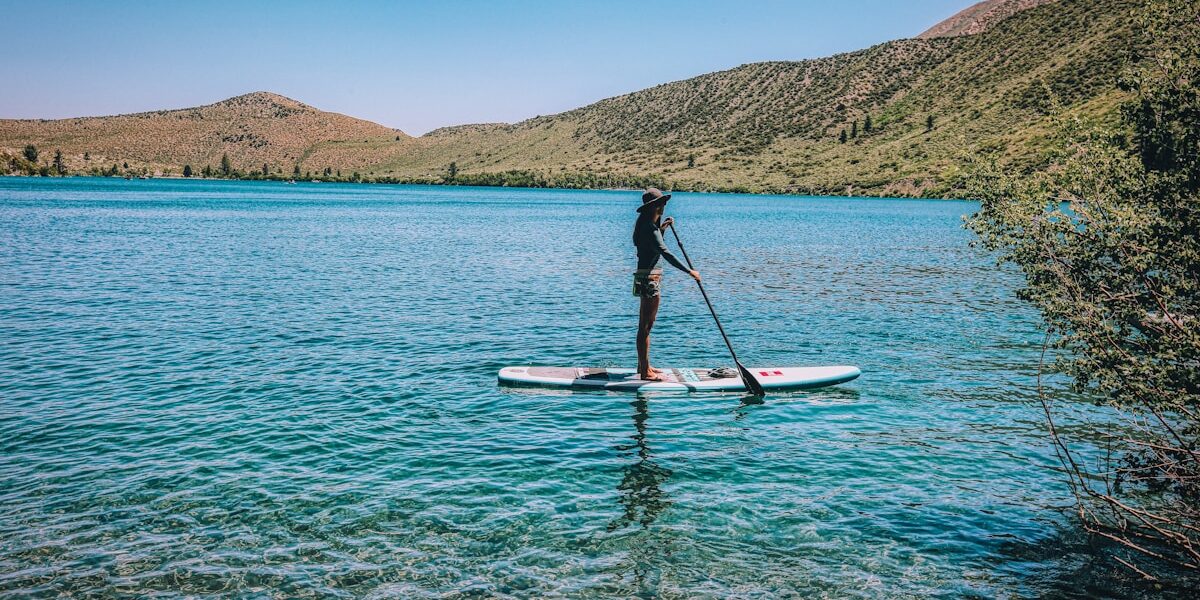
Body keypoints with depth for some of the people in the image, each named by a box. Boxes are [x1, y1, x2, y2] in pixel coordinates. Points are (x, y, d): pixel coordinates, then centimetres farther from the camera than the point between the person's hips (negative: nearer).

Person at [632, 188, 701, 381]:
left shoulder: (645, 224, 13)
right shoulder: (649, 227, -18)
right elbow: (666, 253, -27)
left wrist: (661, 228, 17)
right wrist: (689, 272, -26)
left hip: (646, 277, 11)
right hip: (650, 278, -11)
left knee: (644, 325, 18)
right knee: (646, 326, -5)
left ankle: (643, 365, 28)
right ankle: (645, 372, -1)